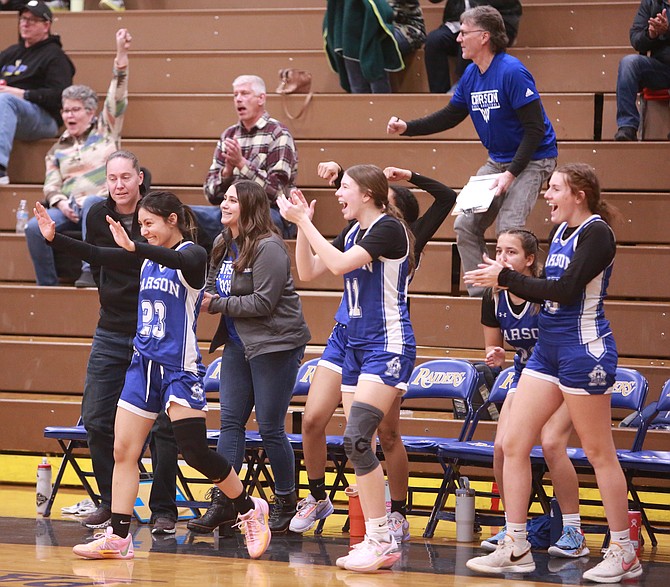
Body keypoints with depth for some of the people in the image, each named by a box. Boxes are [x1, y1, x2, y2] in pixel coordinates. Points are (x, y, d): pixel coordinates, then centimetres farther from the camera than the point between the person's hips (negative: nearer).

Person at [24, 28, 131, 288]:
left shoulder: (105, 130, 16)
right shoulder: (58, 149, 24)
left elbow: (118, 97, 4)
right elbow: (51, 185, 15)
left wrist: (121, 54, -7)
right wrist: (60, 202, -10)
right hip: (69, 209, 4)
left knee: (90, 203, -41)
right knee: (34, 228, -26)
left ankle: (91, 271, -47)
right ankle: (47, 286, -19)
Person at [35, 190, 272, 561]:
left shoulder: (193, 255, -9)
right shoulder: (148, 256, 11)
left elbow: (177, 260, -32)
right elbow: (98, 256, 8)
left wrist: (134, 247, -47)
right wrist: (54, 238, -4)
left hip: (180, 367, -7)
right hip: (144, 364, 7)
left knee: (195, 452, -11)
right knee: (123, 451, 2)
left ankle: (249, 510, 8)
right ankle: (117, 538, 6)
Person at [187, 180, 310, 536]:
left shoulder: (268, 248, -17)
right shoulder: (223, 245, 9)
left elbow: (263, 303, -21)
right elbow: (213, 289, 17)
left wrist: (217, 305, -15)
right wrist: (201, 298, -6)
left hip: (275, 343, -8)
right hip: (239, 343, 8)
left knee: (270, 427, -3)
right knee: (230, 421, 4)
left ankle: (286, 503, 11)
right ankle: (223, 501, 5)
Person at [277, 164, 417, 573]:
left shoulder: (388, 228, -13)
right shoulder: (353, 231, 14)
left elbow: (340, 263, -23)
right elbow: (308, 270, 16)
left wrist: (303, 221, -16)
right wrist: (302, 225, 4)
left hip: (389, 347, -9)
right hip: (357, 346, 9)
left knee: (357, 438, -19)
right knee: (358, 445, 5)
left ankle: (380, 541, -16)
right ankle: (380, 539, 9)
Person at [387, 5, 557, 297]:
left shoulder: (512, 72, -22)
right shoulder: (471, 75, 3)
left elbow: (535, 129, -22)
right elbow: (449, 116, 16)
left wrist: (511, 173, -26)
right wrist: (407, 127, 3)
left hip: (532, 160, -9)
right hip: (498, 160, 9)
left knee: (508, 229, -22)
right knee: (465, 225, 2)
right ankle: (480, 295, 9)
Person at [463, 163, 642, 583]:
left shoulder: (597, 233, -13)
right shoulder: (561, 231, 13)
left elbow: (566, 290, -21)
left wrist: (507, 277, -15)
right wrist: (503, 279, 2)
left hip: (584, 349, -9)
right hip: (549, 348, 9)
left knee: (599, 452, -2)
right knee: (514, 443, 4)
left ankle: (625, 553, 8)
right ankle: (516, 548, 8)